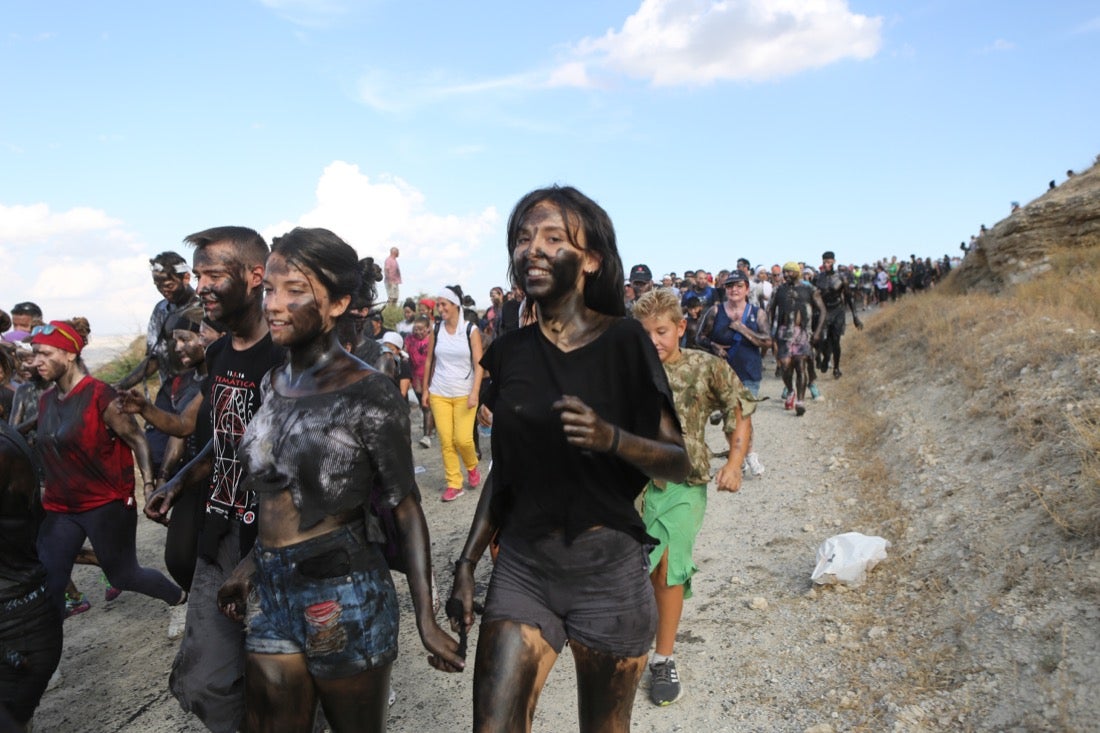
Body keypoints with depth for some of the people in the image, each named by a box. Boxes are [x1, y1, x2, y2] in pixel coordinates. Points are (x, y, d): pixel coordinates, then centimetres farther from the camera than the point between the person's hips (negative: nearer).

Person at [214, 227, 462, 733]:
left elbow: (406, 509, -12)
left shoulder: (367, 393, -15)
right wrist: (251, 567, 15)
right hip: (274, 596, 6)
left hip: (345, 600, -6)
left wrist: (426, 618, -14)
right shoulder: (273, 384, 6)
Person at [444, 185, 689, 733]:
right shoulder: (509, 352, 3)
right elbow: (504, 473, 11)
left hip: (607, 570, -3)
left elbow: (678, 462, -8)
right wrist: (467, 563, 9)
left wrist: (612, 437, -26)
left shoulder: (622, 341, -9)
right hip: (521, 568, 3)